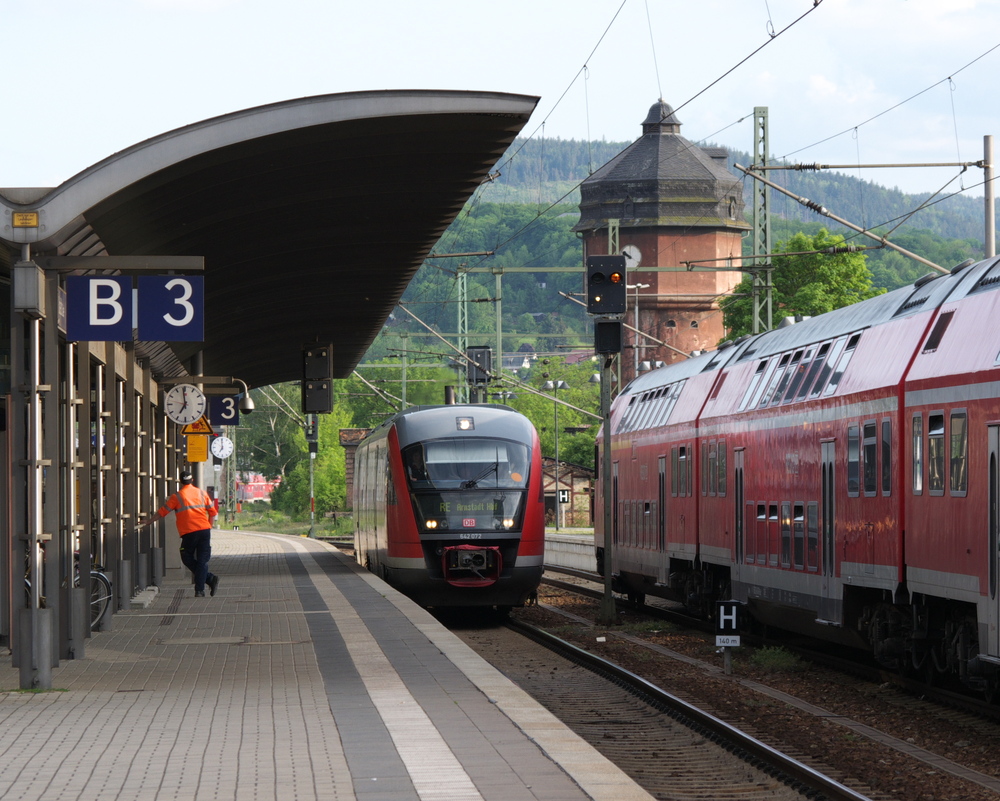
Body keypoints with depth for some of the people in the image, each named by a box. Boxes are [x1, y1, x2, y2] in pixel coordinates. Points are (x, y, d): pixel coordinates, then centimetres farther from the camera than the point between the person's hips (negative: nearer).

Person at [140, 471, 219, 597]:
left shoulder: (177, 496, 0)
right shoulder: (202, 493, 9)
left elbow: (162, 511, 5)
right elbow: (212, 512, 12)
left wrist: (148, 521, 18)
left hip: (188, 533, -3)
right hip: (204, 530, 3)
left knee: (187, 559, 12)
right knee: (202, 561, 3)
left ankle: (210, 578, 0)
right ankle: (199, 590, -6)